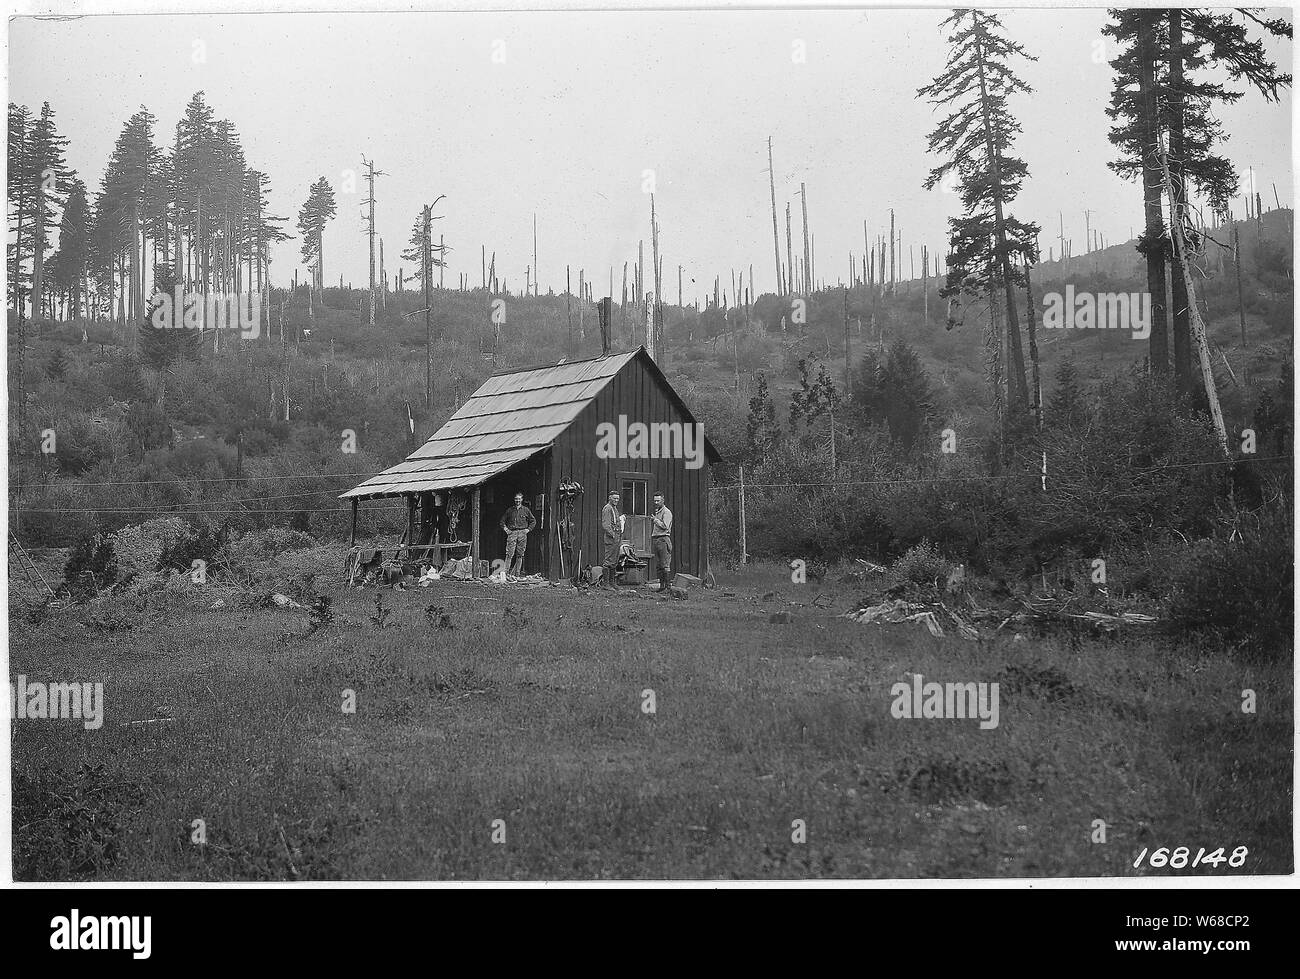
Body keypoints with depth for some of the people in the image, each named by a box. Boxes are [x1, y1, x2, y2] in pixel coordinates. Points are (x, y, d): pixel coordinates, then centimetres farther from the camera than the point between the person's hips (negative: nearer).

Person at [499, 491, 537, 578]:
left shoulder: (526, 510, 10)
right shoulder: (510, 510, 10)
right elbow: (502, 520, 20)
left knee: (520, 555, 1)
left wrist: (528, 529, 6)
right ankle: (506, 573, -12)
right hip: (511, 533, -1)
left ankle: (517, 574, 5)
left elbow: (533, 521, 17)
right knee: (509, 554, -10)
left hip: (522, 533, 1)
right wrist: (505, 529, 7)